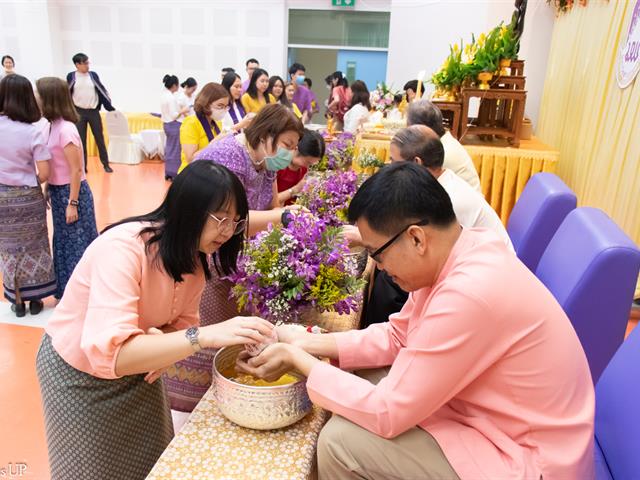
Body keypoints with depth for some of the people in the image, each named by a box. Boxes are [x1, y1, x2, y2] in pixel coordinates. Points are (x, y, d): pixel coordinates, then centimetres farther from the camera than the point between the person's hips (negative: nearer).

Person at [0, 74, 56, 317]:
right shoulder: (34, 132, -14)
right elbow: (44, 174, -15)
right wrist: (31, 184, 4)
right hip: (29, 197, -2)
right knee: (33, 248, 14)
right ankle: (35, 300, 24)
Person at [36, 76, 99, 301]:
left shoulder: (66, 129, -20)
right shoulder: (53, 126, 6)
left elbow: (76, 170, -19)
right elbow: (53, 166, 11)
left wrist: (72, 203, -18)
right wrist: (49, 190, 13)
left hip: (71, 192, -9)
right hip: (58, 191, 9)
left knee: (77, 242, 3)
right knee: (64, 241, 17)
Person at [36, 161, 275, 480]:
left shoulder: (195, 255, -12)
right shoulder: (123, 248, -36)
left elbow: (182, 321, -5)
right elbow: (110, 353, -45)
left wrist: (164, 347, -27)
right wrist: (205, 336, -52)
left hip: (137, 368, 6)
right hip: (79, 372, -6)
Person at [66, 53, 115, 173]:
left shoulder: (93, 75, 2)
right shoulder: (71, 76, -2)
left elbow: (102, 91, 5)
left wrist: (111, 107, 2)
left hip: (94, 111, 1)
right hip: (79, 112, -1)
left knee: (99, 138, 6)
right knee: (81, 140, 4)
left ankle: (106, 164, 14)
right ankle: (82, 166, 11)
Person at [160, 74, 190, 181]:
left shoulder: (164, 95, 9)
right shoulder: (172, 97, -19)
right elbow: (174, 115, -21)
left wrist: (180, 110, 12)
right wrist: (183, 111, -7)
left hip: (166, 124, 10)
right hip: (174, 125, -10)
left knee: (169, 148, 15)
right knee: (175, 150, -1)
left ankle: (168, 173, 22)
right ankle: (174, 174, 4)